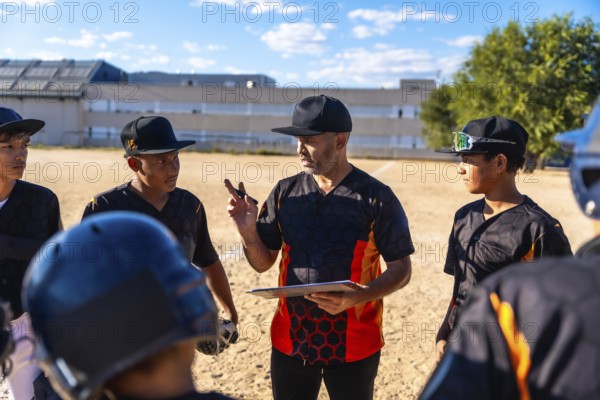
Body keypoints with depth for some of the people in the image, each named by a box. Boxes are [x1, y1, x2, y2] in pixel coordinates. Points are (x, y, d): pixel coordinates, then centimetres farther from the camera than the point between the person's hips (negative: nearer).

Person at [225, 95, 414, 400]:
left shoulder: (376, 197, -10)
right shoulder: (285, 192, 1)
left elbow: (401, 269, -7)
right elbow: (263, 262, 5)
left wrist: (357, 297, -23)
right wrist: (249, 232, -15)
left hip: (353, 345, -3)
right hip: (290, 339, 3)